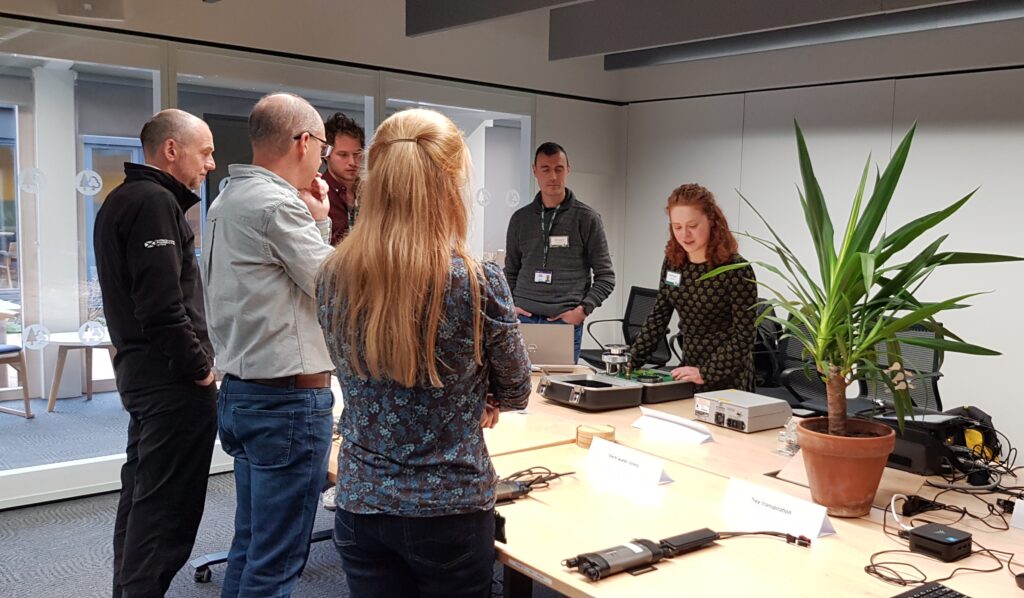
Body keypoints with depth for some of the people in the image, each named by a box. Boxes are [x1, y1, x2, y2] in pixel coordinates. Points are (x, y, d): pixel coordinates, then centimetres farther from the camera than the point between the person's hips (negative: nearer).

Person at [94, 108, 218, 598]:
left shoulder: (121, 199, 17)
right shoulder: (155, 202, -15)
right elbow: (163, 307, -24)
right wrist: (199, 367, -13)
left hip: (139, 370, 11)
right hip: (173, 378, -11)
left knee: (141, 496, 18)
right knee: (168, 507, -5)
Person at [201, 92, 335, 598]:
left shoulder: (227, 200, 13)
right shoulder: (278, 203, -17)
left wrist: (309, 220, 10)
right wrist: (320, 222, 0)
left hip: (242, 392, 10)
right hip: (289, 399, -10)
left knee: (249, 545, 19)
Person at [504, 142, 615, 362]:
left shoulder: (587, 218, 1)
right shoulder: (520, 218, 11)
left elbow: (605, 276, 2)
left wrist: (583, 309, -10)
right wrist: (509, 306, 2)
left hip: (565, 322, -2)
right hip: (524, 319, 3)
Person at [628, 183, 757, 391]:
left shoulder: (736, 270, -18)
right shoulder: (673, 262, -2)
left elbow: (743, 336, -18)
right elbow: (658, 317, 5)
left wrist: (705, 373, -25)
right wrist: (631, 360, -3)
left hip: (727, 379, -5)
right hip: (688, 372, 6)